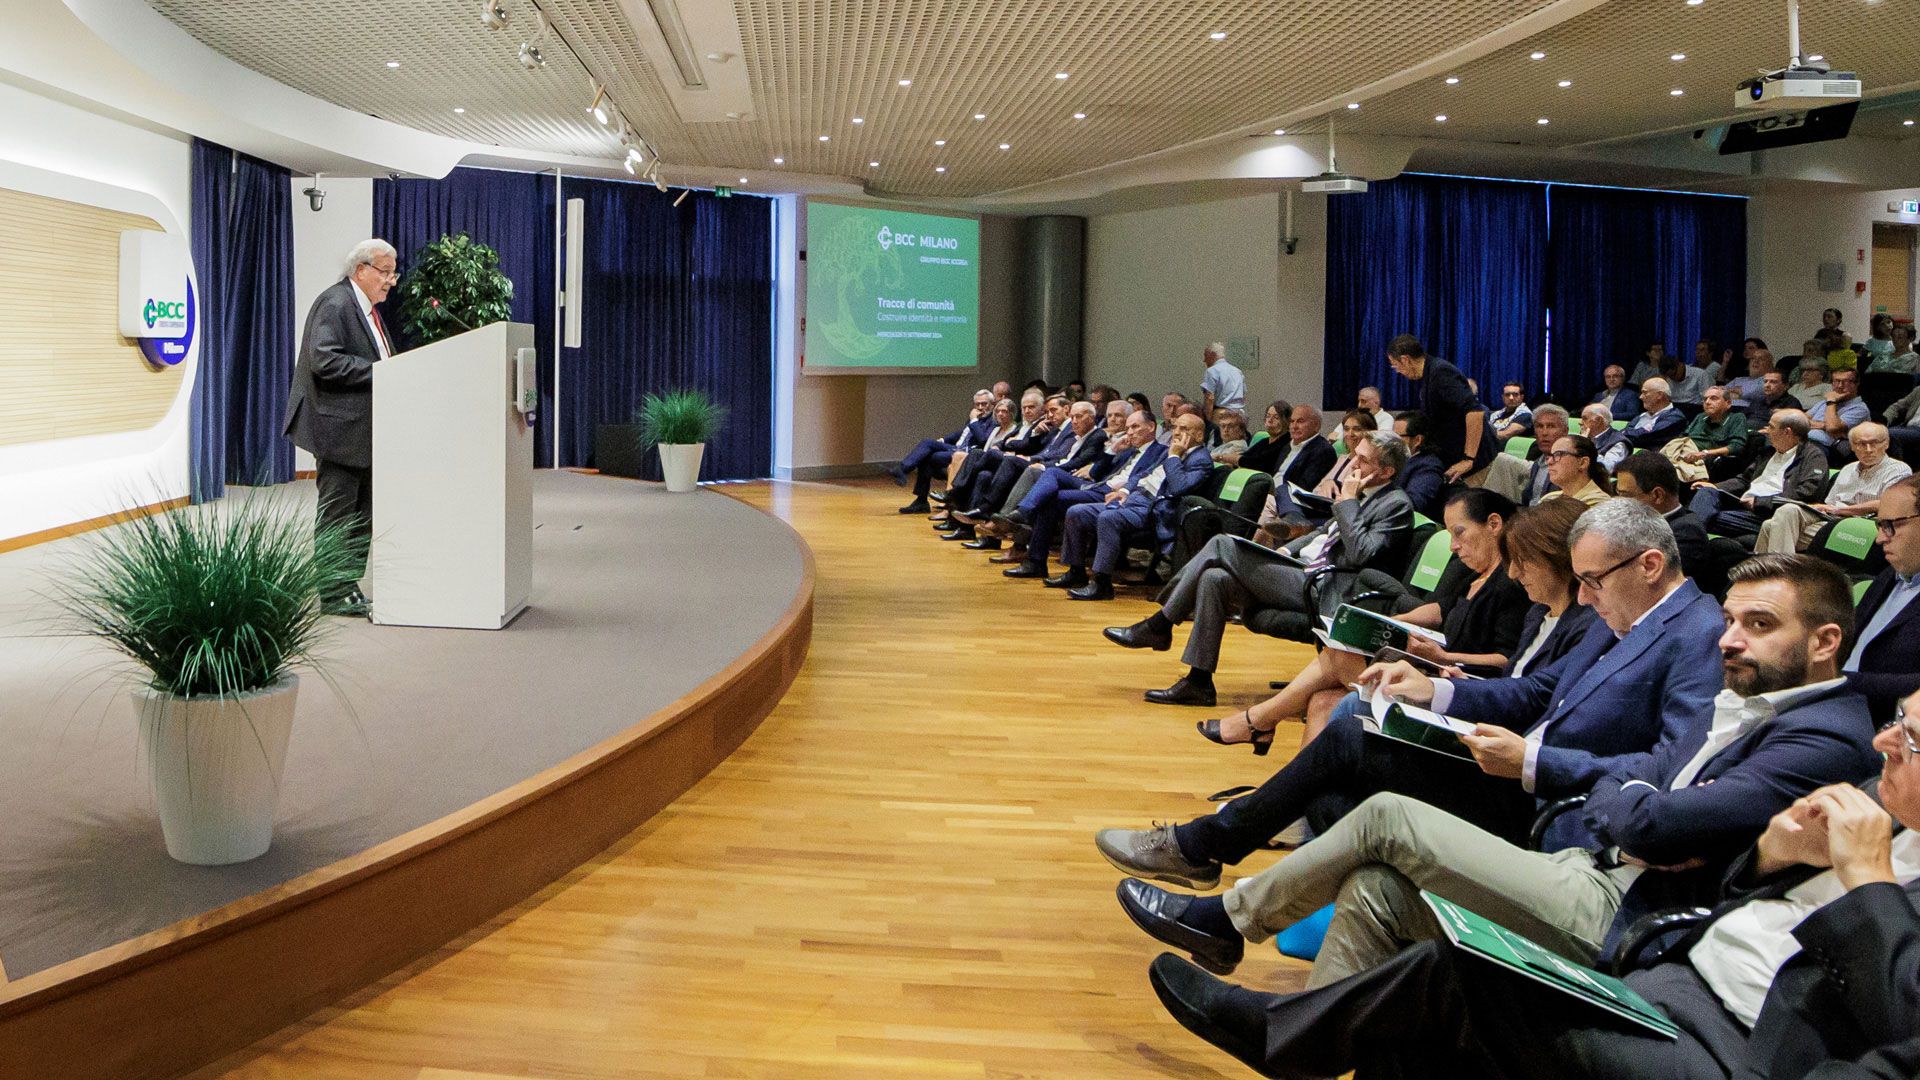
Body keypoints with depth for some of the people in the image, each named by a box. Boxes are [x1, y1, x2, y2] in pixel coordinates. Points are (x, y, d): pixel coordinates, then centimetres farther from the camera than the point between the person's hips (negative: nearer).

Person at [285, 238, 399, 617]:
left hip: (365, 431, 10)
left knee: (362, 516, 13)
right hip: (340, 429, -10)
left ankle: (351, 587, 20)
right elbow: (324, 361, -25)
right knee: (338, 516, -3)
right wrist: (379, 372, -23)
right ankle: (336, 596, 4)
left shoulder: (368, 308, 16)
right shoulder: (334, 303, -14)